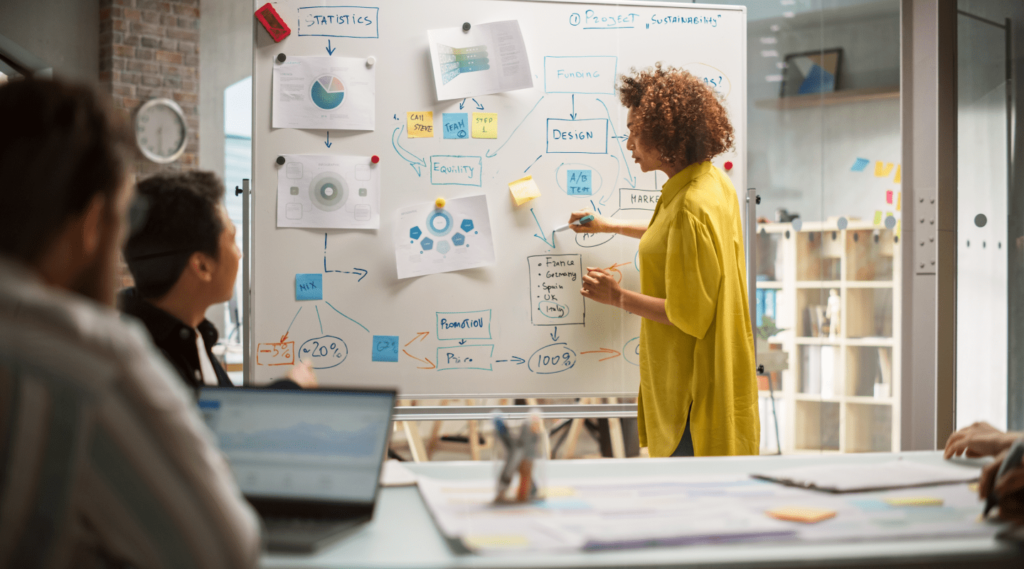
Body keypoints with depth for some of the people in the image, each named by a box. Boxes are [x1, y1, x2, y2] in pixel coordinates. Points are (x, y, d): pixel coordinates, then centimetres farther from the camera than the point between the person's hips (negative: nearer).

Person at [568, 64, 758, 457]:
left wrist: (619, 298, -13)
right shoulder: (712, 182, 5)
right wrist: (610, 226, 33)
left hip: (694, 383, -10)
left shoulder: (691, 207, -25)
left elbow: (689, 315, -23)